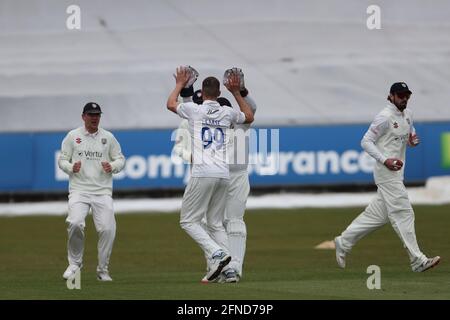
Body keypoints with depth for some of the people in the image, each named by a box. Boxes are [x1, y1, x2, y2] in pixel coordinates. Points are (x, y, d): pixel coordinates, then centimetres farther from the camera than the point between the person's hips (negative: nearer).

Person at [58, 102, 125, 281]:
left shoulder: (108, 137, 10)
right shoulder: (72, 136, 8)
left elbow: (120, 159, 12)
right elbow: (62, 160, 9)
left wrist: (112, 166, -10)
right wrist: (71, 167, -13)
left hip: (103, 192, 1)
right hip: (79, 190, -1)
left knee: (107, 229, -12)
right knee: (75, 224, -23)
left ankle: (103, 270, 5)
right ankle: (75, 264, -3)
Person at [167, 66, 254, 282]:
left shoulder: (194, 110, 1)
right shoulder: (227, 113, 11)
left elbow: (170, 104, 23)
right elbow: (249, 117, 34)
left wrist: (180, 84, 38)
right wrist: (236, 92, 35)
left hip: (203, 174, -5)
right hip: (223, 175, 5)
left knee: (188, 220, 0)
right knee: (216, 223, 13)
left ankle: (217, 254, -20)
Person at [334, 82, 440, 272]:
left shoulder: (408, 115, 13)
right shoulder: (384, 117, -13)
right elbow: (366, 141, -13)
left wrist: (413, 141, 1)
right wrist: (385, 160, -23)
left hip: (397, 172, 9)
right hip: (386, 172, -9)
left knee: (378, 214, 12)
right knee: (403, 213, -10)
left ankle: (344, 243, 23)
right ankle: (417, 261, -11)